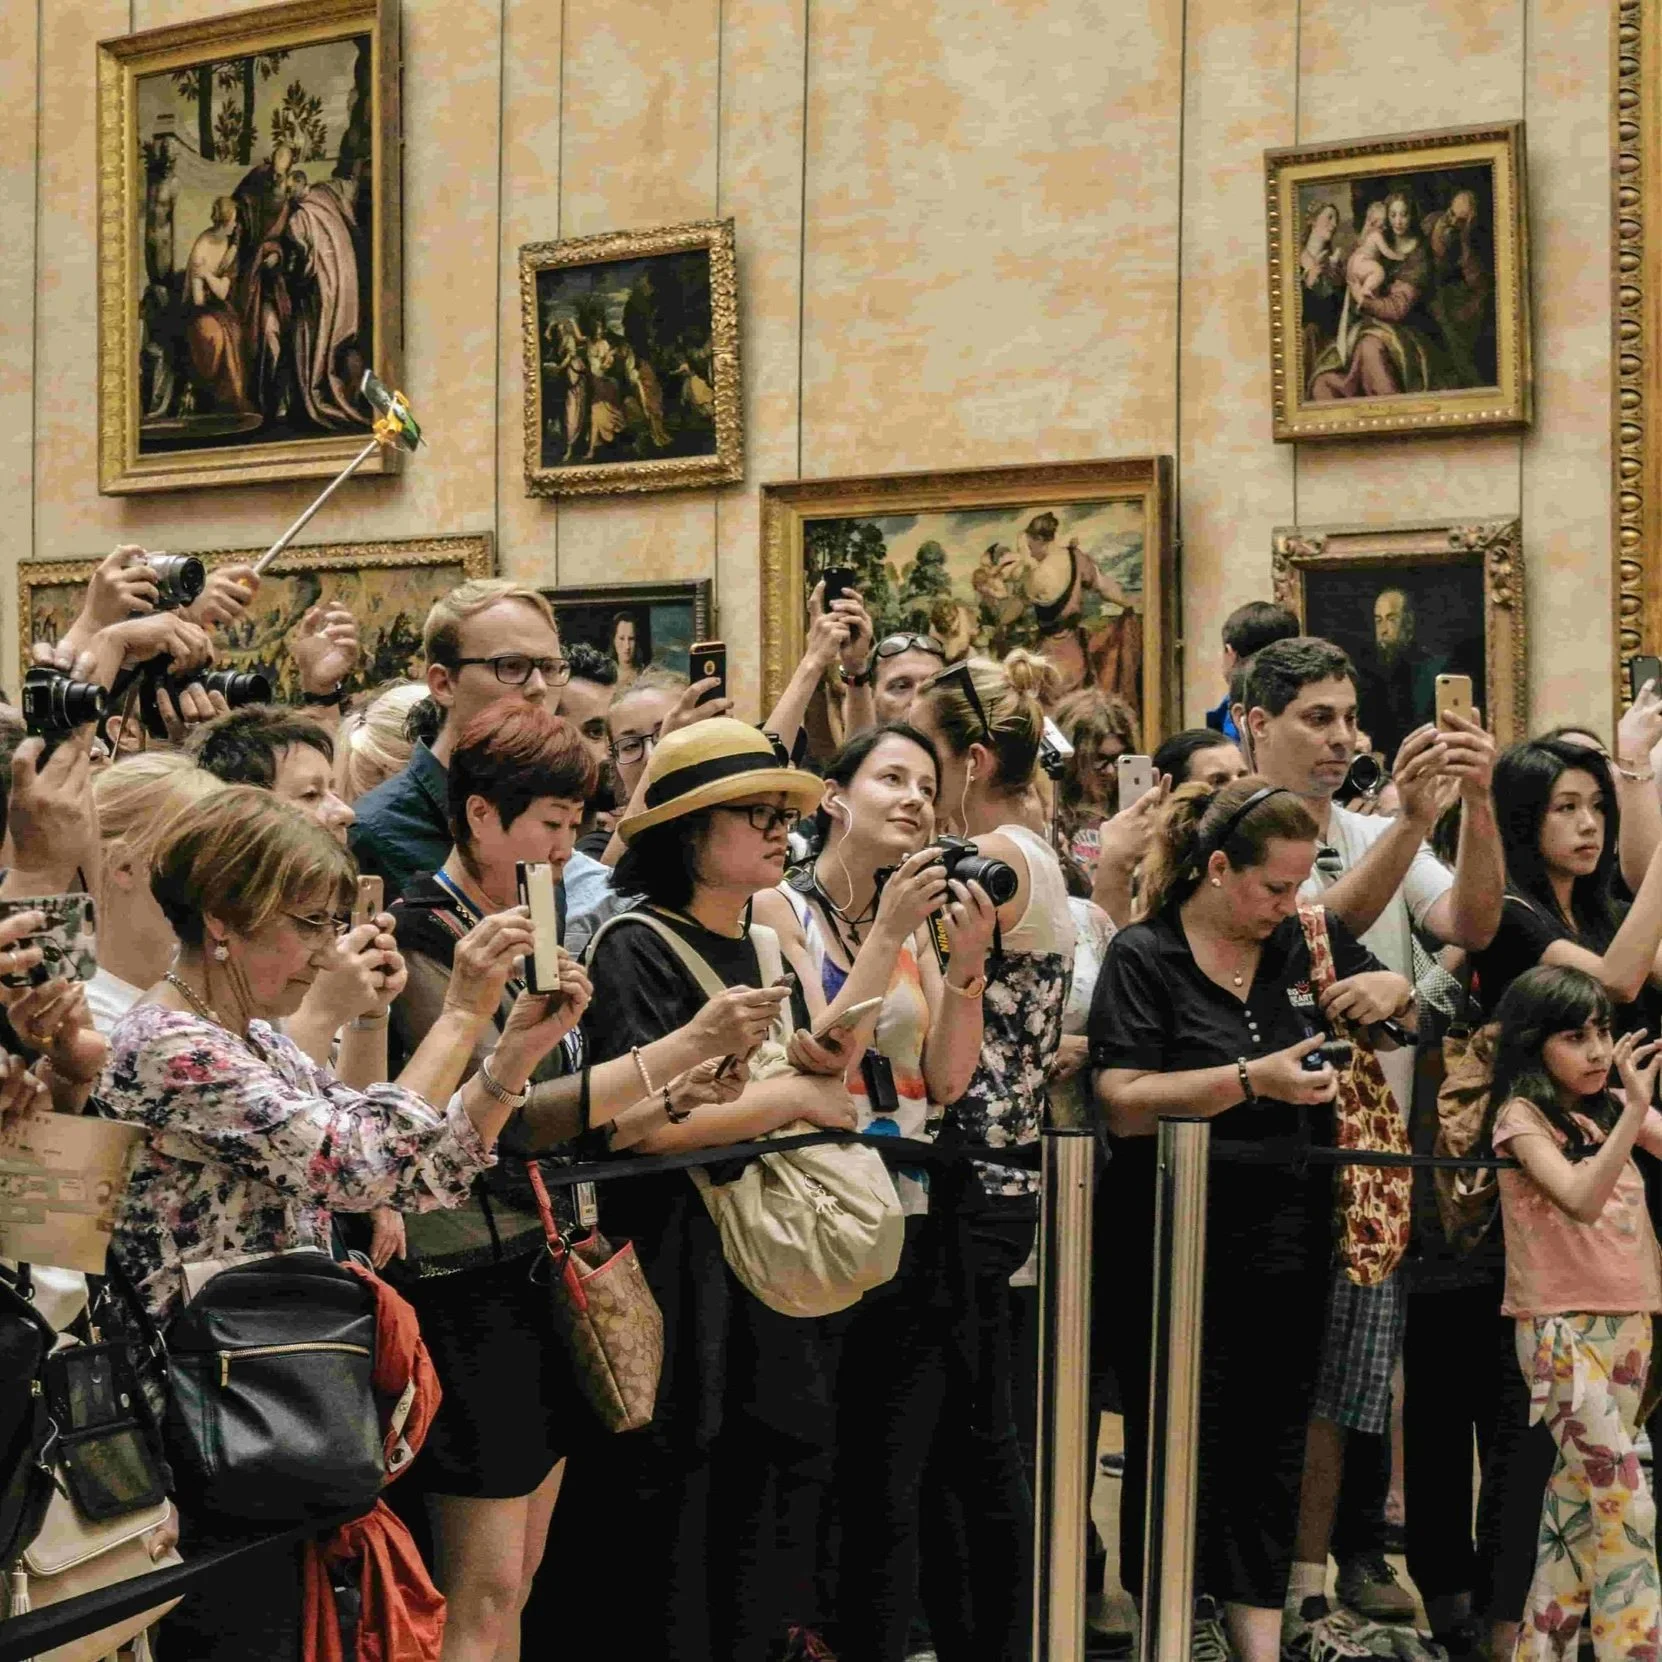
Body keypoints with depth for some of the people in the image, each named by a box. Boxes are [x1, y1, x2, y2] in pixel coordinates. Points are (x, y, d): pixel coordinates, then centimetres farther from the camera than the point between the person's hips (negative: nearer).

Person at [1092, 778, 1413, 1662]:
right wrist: (1252, 1079, -23)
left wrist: (1391, 989, -2)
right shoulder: (1145, 955, -7)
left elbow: (1410, 1006, 22)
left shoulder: (1310, 940, 7)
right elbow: (1124, 1105, -15)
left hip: (1287, 1246, 5)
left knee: (1272, 1443, 10)